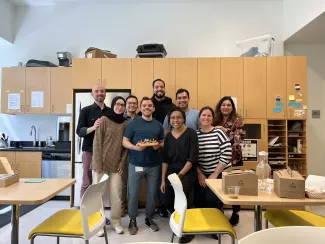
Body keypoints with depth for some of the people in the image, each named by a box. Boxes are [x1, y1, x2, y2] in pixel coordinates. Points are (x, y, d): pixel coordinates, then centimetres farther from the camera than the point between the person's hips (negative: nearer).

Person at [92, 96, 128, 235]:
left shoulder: (125, 123, 5)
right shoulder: (104, 120, -4)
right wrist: (98, 164, -11)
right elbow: (97, 143, -6)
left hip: (116, 165, 2)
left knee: (116, 194, 3)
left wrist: (122, 164, 0)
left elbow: (126, 146, 7)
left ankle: (116, 222, 20)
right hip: (102, 163, -2)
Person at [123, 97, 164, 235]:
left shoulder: (158, 125, 9)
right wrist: (135, 147, -22)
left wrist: (158, 146, -11)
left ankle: (149, 218, 31)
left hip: (154, 165, 3)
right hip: (136, 164, -2)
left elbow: (163, 143, 12)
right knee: (133, 194, 5)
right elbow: (125, 142, -4)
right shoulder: (133, 123, -1)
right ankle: (132, 220, 24)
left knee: (152, 193, 12)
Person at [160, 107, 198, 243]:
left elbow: (192, 158, -11)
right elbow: (165, 160, 9)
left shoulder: (190, 133, -7)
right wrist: (163, 179, 7)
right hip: (171, 174, 5)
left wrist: (180, 174, -15)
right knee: (169, 204, 6)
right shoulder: (168, 136, 7)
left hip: (187, 174, -5)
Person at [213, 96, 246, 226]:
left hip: (234, 158, -3)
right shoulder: (216, 120, 8)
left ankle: (235, 214, 23)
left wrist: (225, 130, -20)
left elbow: (240, 138, -15)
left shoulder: (237, 120, -3)